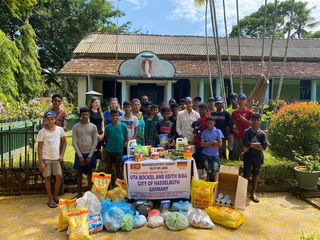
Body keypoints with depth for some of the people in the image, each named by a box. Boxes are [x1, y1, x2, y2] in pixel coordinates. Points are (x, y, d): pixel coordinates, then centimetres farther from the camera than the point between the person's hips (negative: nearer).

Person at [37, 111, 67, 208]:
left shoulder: (60, 129, -1)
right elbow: (39, 147, -5)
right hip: (46, 158, -2)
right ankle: (51, 199, 16)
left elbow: (64, 142, 10)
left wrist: (62, 155, 1)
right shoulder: (42, 132, -7)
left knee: (59, 177, 1)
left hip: (56, 158, 2)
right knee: (47, 178, 4)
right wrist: (40, 162, -9)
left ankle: (55, 196, 22)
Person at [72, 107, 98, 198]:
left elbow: (95, 142, -1)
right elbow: (74, 142, -3)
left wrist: (90, 156, -7)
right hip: (79, 154, 0)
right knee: (79, 173, 8)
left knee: (90, 174, 5)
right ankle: (79, 194, 21)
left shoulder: (93, 126, 1)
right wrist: (80, 156, -9)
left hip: (90, 154, 0)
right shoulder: (76, 127, 0)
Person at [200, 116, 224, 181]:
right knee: (208, 171, 7)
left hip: (214, 155, -1)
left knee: (214, 172, -3)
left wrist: (207, 144, -9)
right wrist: (212, 142, -15)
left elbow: (220, 144, -11)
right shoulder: (204, 132, 3)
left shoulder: (218, 131, -2)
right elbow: (202, 144, -6)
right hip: (205, 154, 2)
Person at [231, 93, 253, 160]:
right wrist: (234, 129, -1)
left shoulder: (249, 112, -2)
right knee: (235, 154, 9)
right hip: (236, 136, 4)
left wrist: (244, 120, -18)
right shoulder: (234, 112, 9)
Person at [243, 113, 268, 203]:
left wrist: (252, 145, -17)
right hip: (248, 156, -2)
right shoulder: (247, 132, -6)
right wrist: (258, 144, -15)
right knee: (246, 175, -2)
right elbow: (246, 144, -18)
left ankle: (253, 193, 27)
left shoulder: (262, 133, -1)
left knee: (256, 175, 13)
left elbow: (264, 147, -10)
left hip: (258, 157, 3)